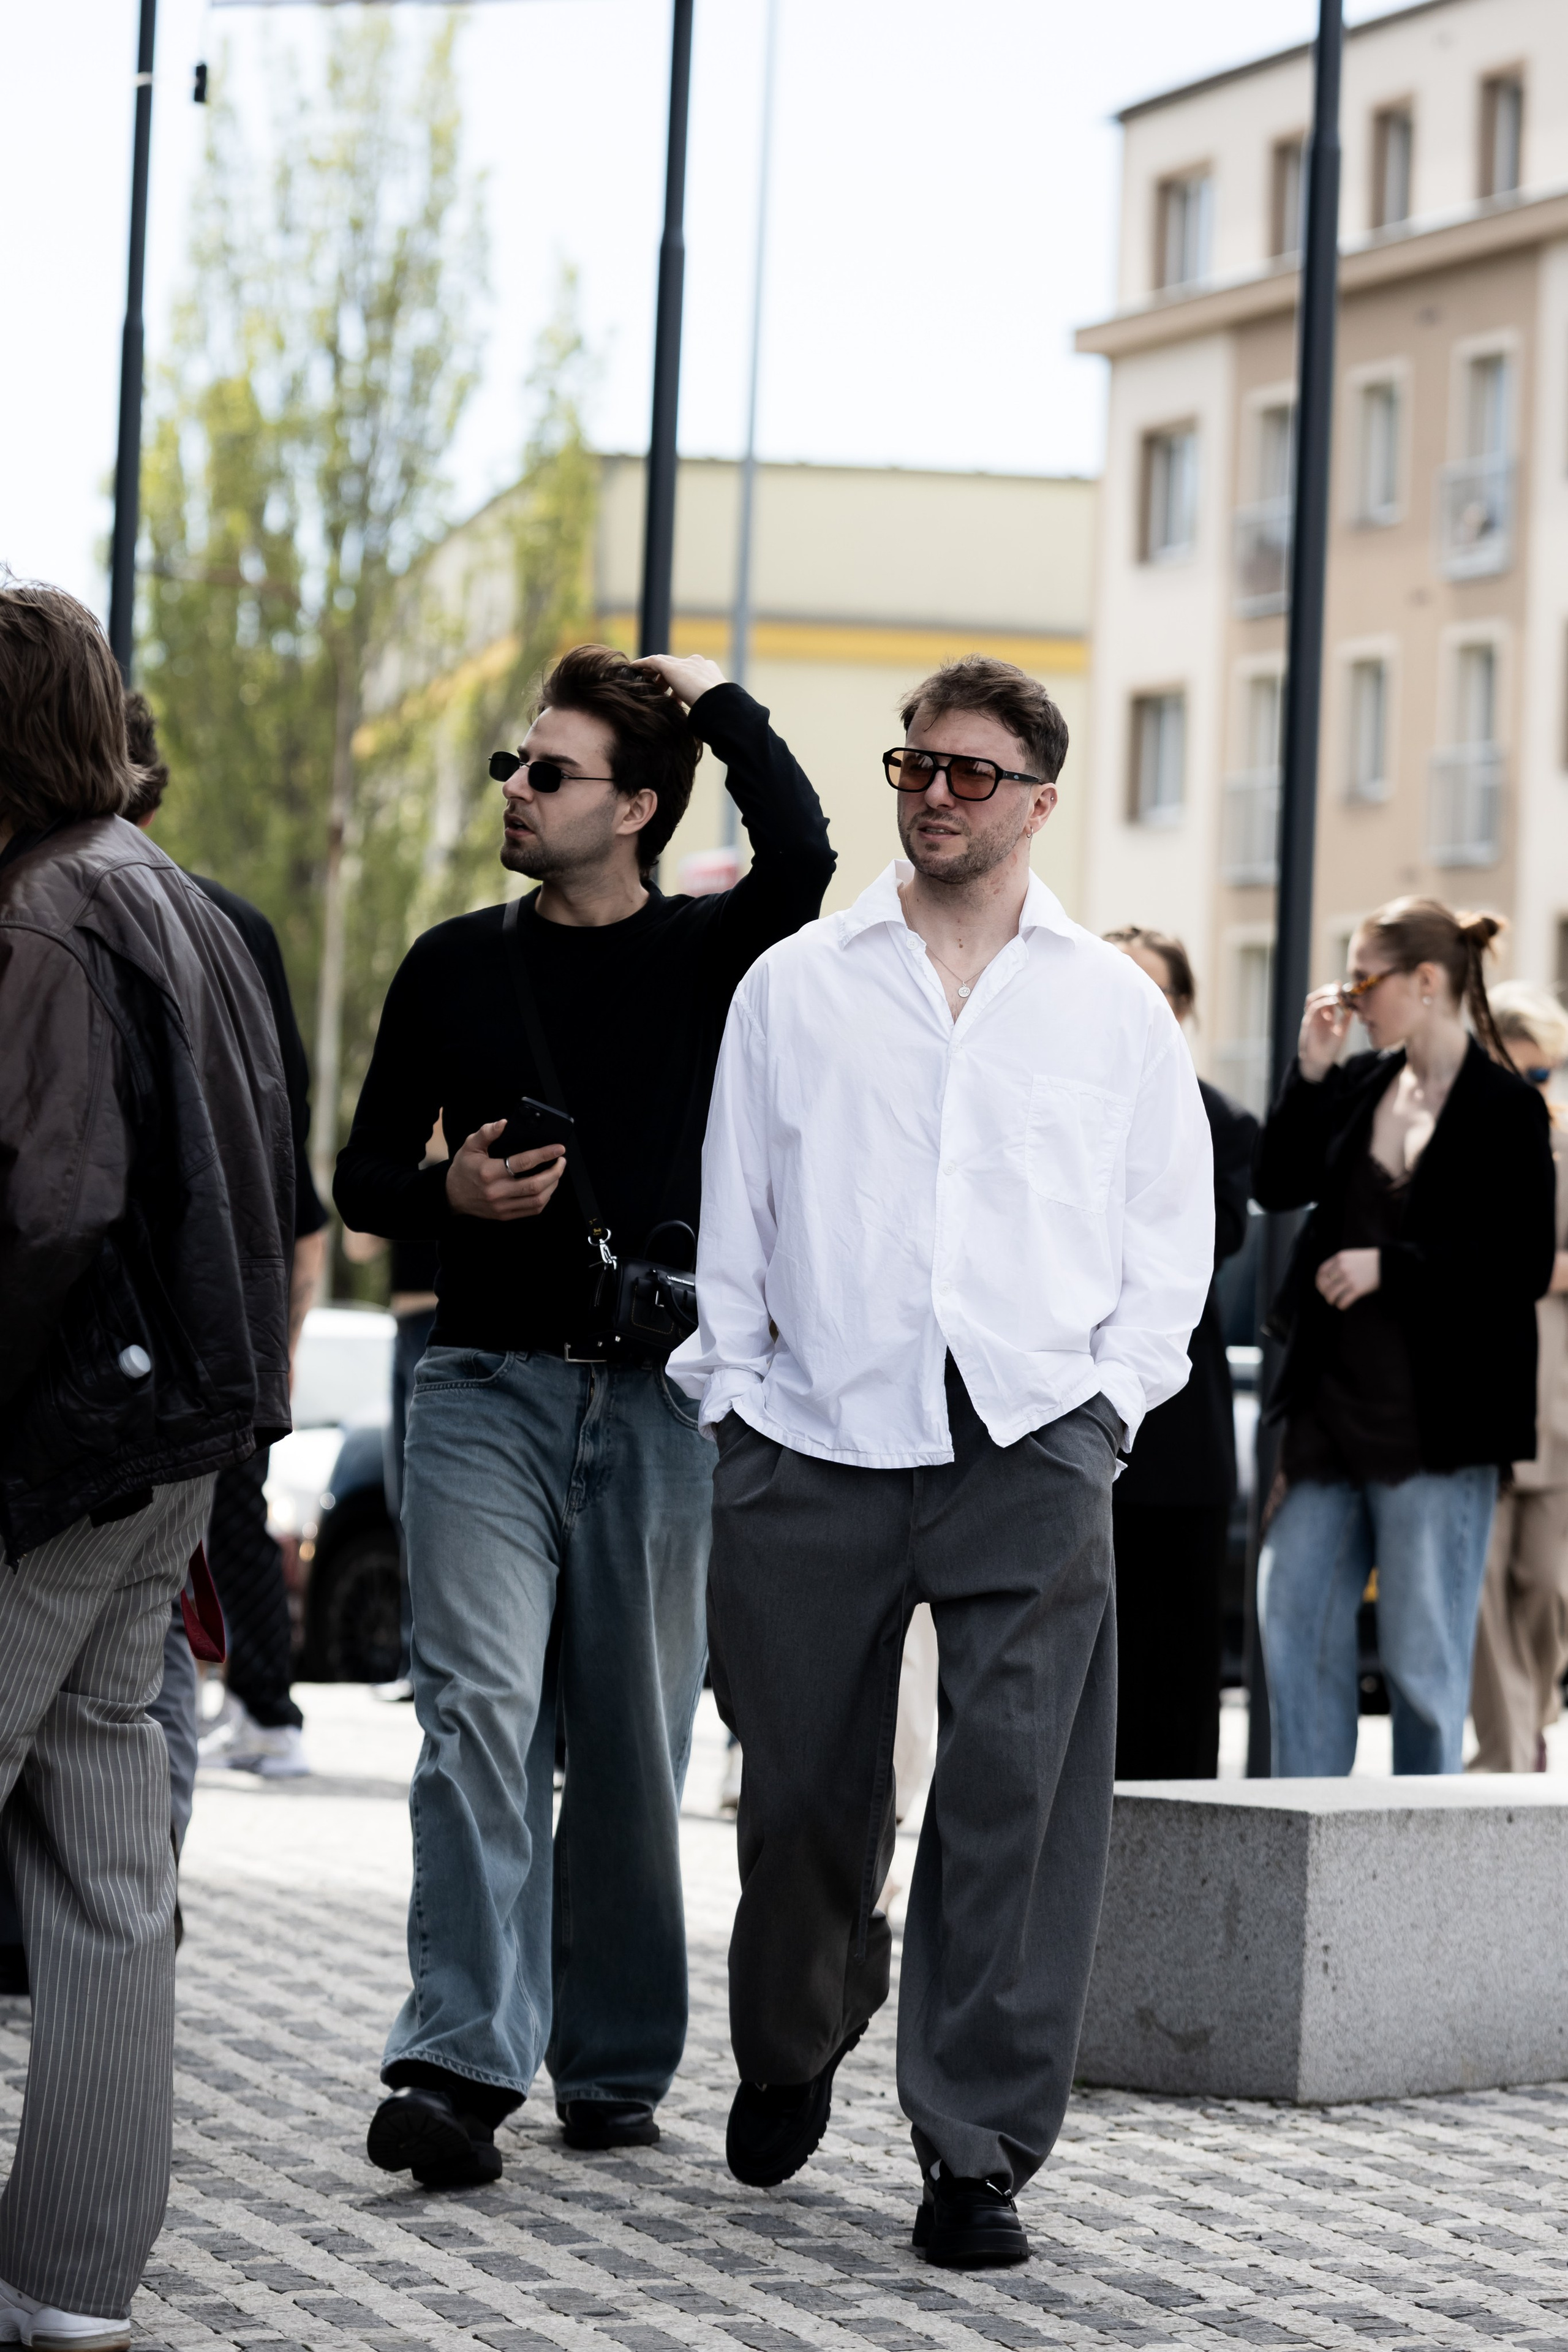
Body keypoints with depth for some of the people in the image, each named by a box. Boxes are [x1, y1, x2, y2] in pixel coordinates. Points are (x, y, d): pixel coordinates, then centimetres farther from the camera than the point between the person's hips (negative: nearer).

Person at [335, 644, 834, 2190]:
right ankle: (460, 2064, -18)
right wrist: (450, 1194, -6)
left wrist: (712, 700, -5)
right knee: (481, 1717, -12)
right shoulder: (457, 964, 12)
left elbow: (799, 857, -18)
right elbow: (361, 1175, 16)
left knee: (635, 1745, 5)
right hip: (487, 1393, 1)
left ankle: (615, 2069, 16)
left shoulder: (705, 954, 5)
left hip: (657, 1403, 0)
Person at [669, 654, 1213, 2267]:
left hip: (1030, 1454, -1)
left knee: (1015, 1803, -9)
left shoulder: (1114, 1006, 12)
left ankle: (977, 2156, -4)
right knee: (801, 1794, 6)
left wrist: (1109, 1399, 2)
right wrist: (734, 1398, 4)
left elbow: (1172, 1234, 13)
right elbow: (731, 1217, 12)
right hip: (816, 1450, 1)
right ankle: (792, 2052, 35)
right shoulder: (795, 987, 12)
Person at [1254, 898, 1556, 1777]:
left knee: (1422, 1650, -1)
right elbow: (1279, 1184, 11)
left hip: (1435, 1424, -7)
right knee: (1294, 1613, 8)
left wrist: (1390, 1267, -16)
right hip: (1336, 1401, 7)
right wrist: (1311, 1070, 1)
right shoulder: (1361, 1085, 9)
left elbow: (1526, 1266, -13)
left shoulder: (1506, 1108, -10)